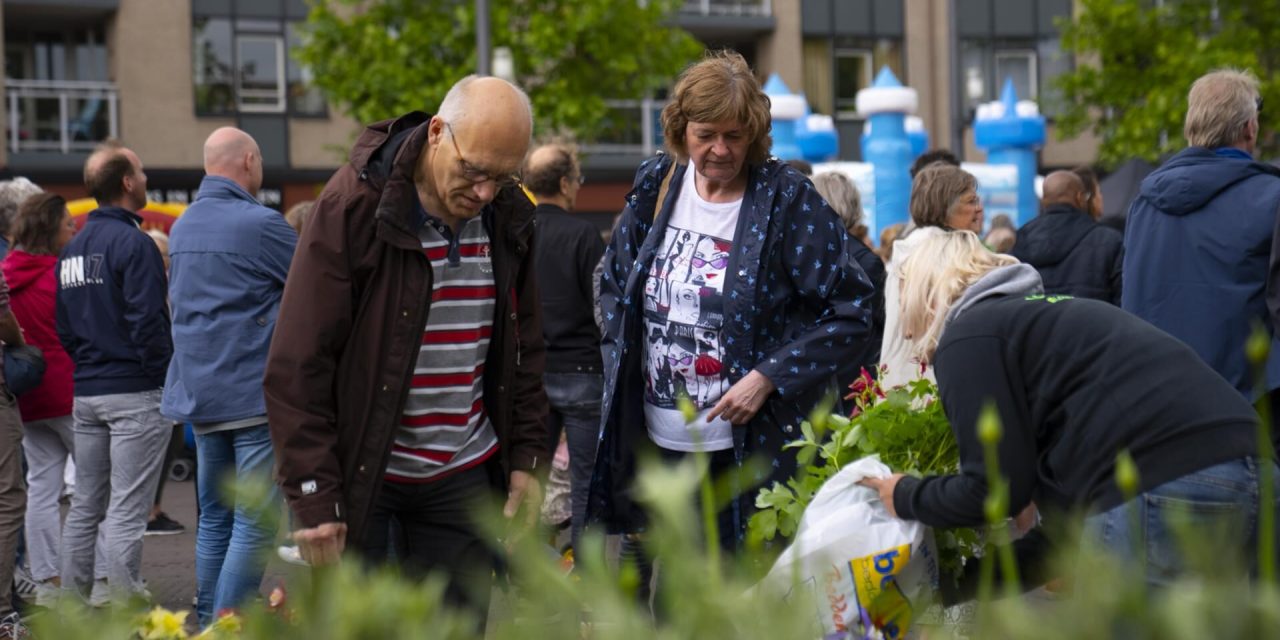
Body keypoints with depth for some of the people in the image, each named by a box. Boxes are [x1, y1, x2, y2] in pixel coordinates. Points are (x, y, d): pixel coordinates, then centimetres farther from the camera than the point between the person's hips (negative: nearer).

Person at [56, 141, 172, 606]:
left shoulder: (71, 249, 13)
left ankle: (72, 602, 19)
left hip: (85, 393, 8)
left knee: (85, 507, 14)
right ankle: (125, 606, -4)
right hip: (134, 393, -8)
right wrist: (163, 375, -9)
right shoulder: (133, 243, -14)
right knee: (127, 511, -5)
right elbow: (148, 321, -19)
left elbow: (63, 327, 16)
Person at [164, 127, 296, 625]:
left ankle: (208, 621, 19)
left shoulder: (182, 226, 12)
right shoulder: (260, 224, -13)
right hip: (256, 392, -8)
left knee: (214, 517, 15)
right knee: (255, 522, -5)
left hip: (198, 392, 8)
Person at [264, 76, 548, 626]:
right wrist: (313, 498, -16)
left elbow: (524, 348, 15)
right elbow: (297, 363, -15)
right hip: (358, 474, -4)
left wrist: (526, 457, 9)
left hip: (464, 477, 5)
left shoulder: (509, 218, 2)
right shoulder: (353, 205, -15)